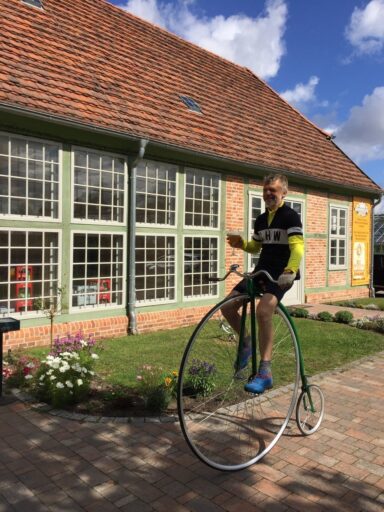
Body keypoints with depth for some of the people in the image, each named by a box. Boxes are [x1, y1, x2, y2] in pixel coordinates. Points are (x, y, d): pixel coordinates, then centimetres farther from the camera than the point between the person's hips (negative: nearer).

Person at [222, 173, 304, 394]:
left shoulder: (291, 216, -7)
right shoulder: (261, 219, 15)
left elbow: (297, 247, -21)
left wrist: (290, 270, -40)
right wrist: (241, 243, 3)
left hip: (282, 274, -7)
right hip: (262, 271, 7)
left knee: (263, 310, -32)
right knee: (227, 306, -5)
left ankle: (265, 372, -24)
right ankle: (246, 341, 20)